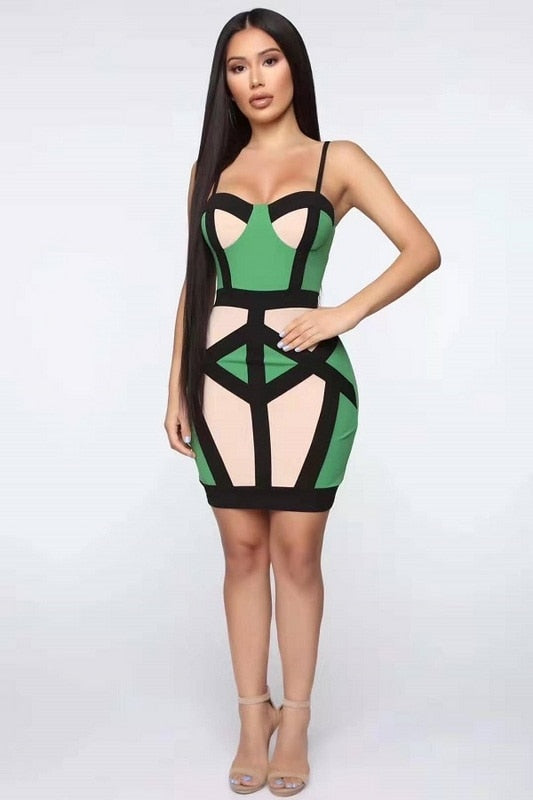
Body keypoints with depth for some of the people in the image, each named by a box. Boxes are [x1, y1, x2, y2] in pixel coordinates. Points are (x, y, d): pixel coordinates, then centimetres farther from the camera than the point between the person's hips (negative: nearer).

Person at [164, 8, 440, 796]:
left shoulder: (338, 161, 4)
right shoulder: (210, 168, 12)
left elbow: (423, 250, -2)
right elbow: (195, 283, 14)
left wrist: (344, 314, -10)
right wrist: (177, 386, 9)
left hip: (306, 377, -2)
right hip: (222, 377, 3)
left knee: (297, 553, 3)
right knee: (243, 551, 8)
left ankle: (295, 722, 17)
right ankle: (252, 715, 20)